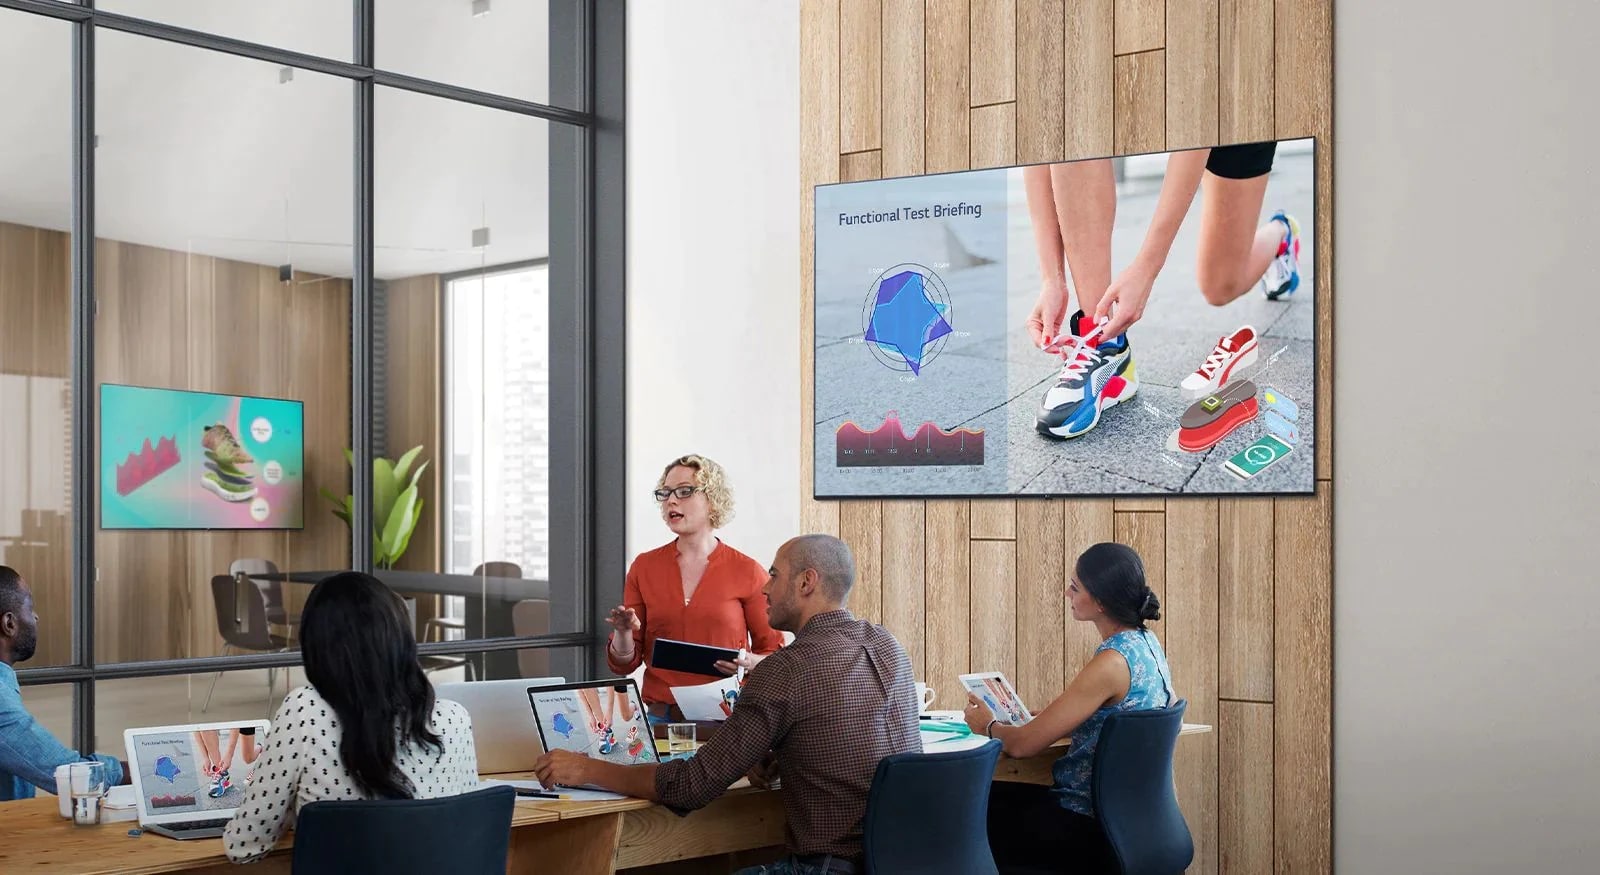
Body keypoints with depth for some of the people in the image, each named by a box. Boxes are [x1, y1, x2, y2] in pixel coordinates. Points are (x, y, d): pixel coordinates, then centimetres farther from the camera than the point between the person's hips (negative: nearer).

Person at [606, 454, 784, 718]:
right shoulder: (644, 567, 8)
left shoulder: (747, 571, 0)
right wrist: (623, 632, -9)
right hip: (659, 716, 2)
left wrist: (748, 663, -12)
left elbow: (776, 656, 7)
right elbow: (623, 664, 10)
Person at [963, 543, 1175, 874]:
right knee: (990, 794, 20)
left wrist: (989, 726, 0)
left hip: (1089, 828, -9)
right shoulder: (1146, 642, 2)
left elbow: (1023, 745, -20)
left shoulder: (1111, 663, -25)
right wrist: (1042, 718, 10)